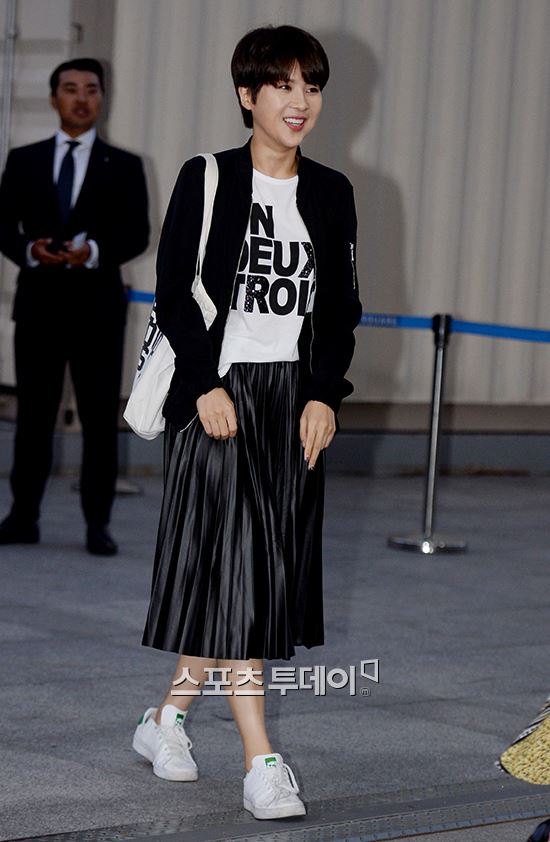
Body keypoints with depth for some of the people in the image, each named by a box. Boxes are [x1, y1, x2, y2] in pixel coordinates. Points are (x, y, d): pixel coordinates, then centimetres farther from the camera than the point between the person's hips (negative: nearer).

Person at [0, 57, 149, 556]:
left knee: (101, 417, 0)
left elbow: (138, 234, -2)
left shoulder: (123, 167, 5)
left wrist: (96, 251, -20)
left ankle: (98, 524, 5)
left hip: (97, 306, -1)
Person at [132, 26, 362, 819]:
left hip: (296, 400, 5)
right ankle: (261, 762, -9)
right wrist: (207, 386, -12)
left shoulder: (331, 192, 9)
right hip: (218, 395, -4)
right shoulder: (206, 180, -2)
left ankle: (167, 719, 24)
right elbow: (173, 292, -4)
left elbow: (342, 306, 10)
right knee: (234, 569, -9)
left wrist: (325, 395, -2)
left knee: (268, 569, 6)